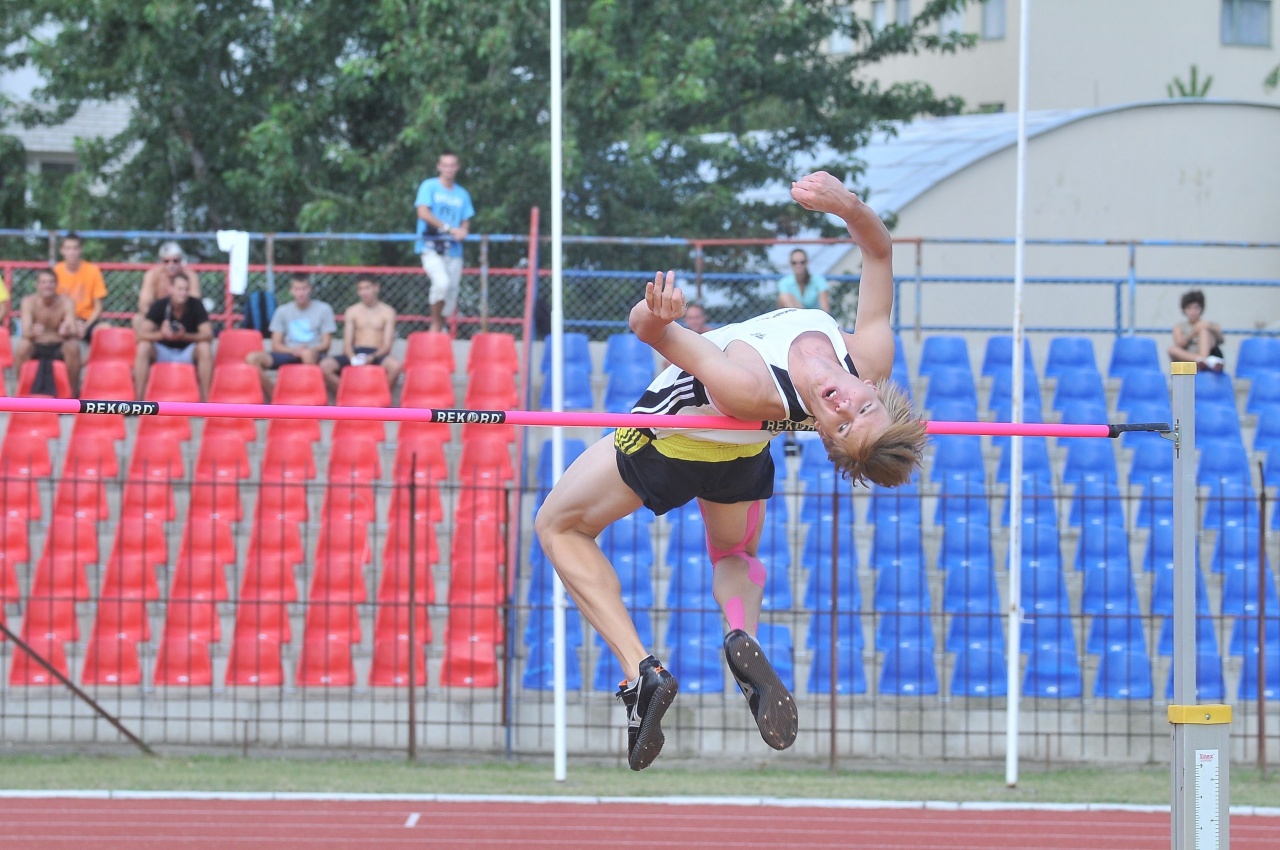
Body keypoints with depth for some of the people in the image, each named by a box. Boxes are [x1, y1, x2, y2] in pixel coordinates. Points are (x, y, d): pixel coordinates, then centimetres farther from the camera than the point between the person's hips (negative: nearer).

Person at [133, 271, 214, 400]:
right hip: (163, 352, 0)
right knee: (143, 347, -29)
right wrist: (161, 334, -43)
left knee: (205, 348, -31)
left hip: (188, 353, 0)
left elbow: (208, 335, -21)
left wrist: (184, 336, -39)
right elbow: (142, 334, -22)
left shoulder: (196, 305, -14)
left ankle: (204, 400, -26)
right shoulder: (159, 305, -14)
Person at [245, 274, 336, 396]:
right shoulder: (282, 311, 11)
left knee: (307, 354, -42)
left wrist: (308, 349, -19)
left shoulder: (323, 309, 4)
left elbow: (325, 345, 1)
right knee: (252, 358, -22)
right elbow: (276, 345, 7)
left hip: (314, 355, -3)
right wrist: (293, 350, -14)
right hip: (288, 354, 3)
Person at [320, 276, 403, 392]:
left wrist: (372, 357, -21)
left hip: (377, 355, -2)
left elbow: (387, 345, 0)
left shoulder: (387, 312, 7)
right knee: (325, 365, -27)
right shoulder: (352, 311, 13)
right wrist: (353, 358, -18)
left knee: (395, 365, -38)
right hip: (355, 353, 2)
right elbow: (347, 343, 7)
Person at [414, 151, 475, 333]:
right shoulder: (429, 187, 2)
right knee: (442, 282, -27)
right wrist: (449, 228, -15)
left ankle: (438, 328, 21)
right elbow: (423, 213, -10)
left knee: (451, 295, 3)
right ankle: (435, 322, -12)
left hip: (454, 249, 5)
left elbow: (466, 222, 17)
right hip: (431, 245, -5)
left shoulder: (462, 194, 16)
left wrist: (463, 232, -8)